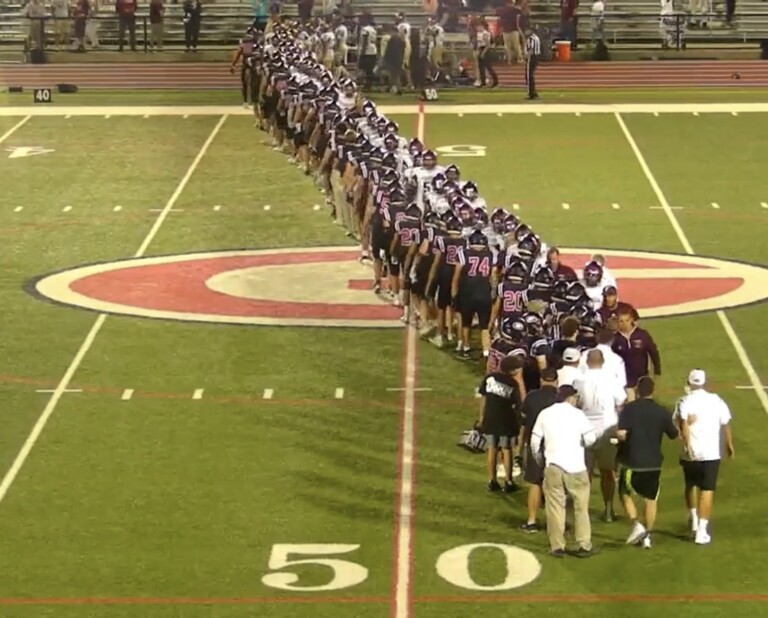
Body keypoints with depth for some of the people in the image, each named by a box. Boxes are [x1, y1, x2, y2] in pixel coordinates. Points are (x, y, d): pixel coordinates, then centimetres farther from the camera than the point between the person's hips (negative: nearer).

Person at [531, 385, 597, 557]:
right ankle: (584, 545, 8)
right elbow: (590, 438, -9)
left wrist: (539, 459, 20)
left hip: (553, 466, 2)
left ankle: (557, 546, 5)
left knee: (555, 507, 6)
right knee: (581, 507, 9)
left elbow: (535, 441, 5)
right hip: (576, 467, -1)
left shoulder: (545, 413, 5)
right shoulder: (577, 414, -2)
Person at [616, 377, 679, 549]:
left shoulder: (629, 409, -10)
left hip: (631, 462, -2)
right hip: (653, 463, 2)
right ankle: (647, 535, 16)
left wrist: (621, 438, 2)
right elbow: (674, 435, 9)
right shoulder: (662, 412, -3)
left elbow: (621, 434, -21)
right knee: (650, 499, 15)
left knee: (625, 495, 16)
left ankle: (636, 524, -3)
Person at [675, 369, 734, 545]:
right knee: (707, 491, 2)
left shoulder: (685, 402, -6)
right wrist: (730, 445, 23)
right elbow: (726, 426, 8)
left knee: (691, 486, 24)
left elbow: (684, 423, -24)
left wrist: (688, 445, -26)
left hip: (691, 454, 0)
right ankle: (702, 530, -5)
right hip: (711, 454, 0)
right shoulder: (716, 401, 2)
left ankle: (694, 519, 33)